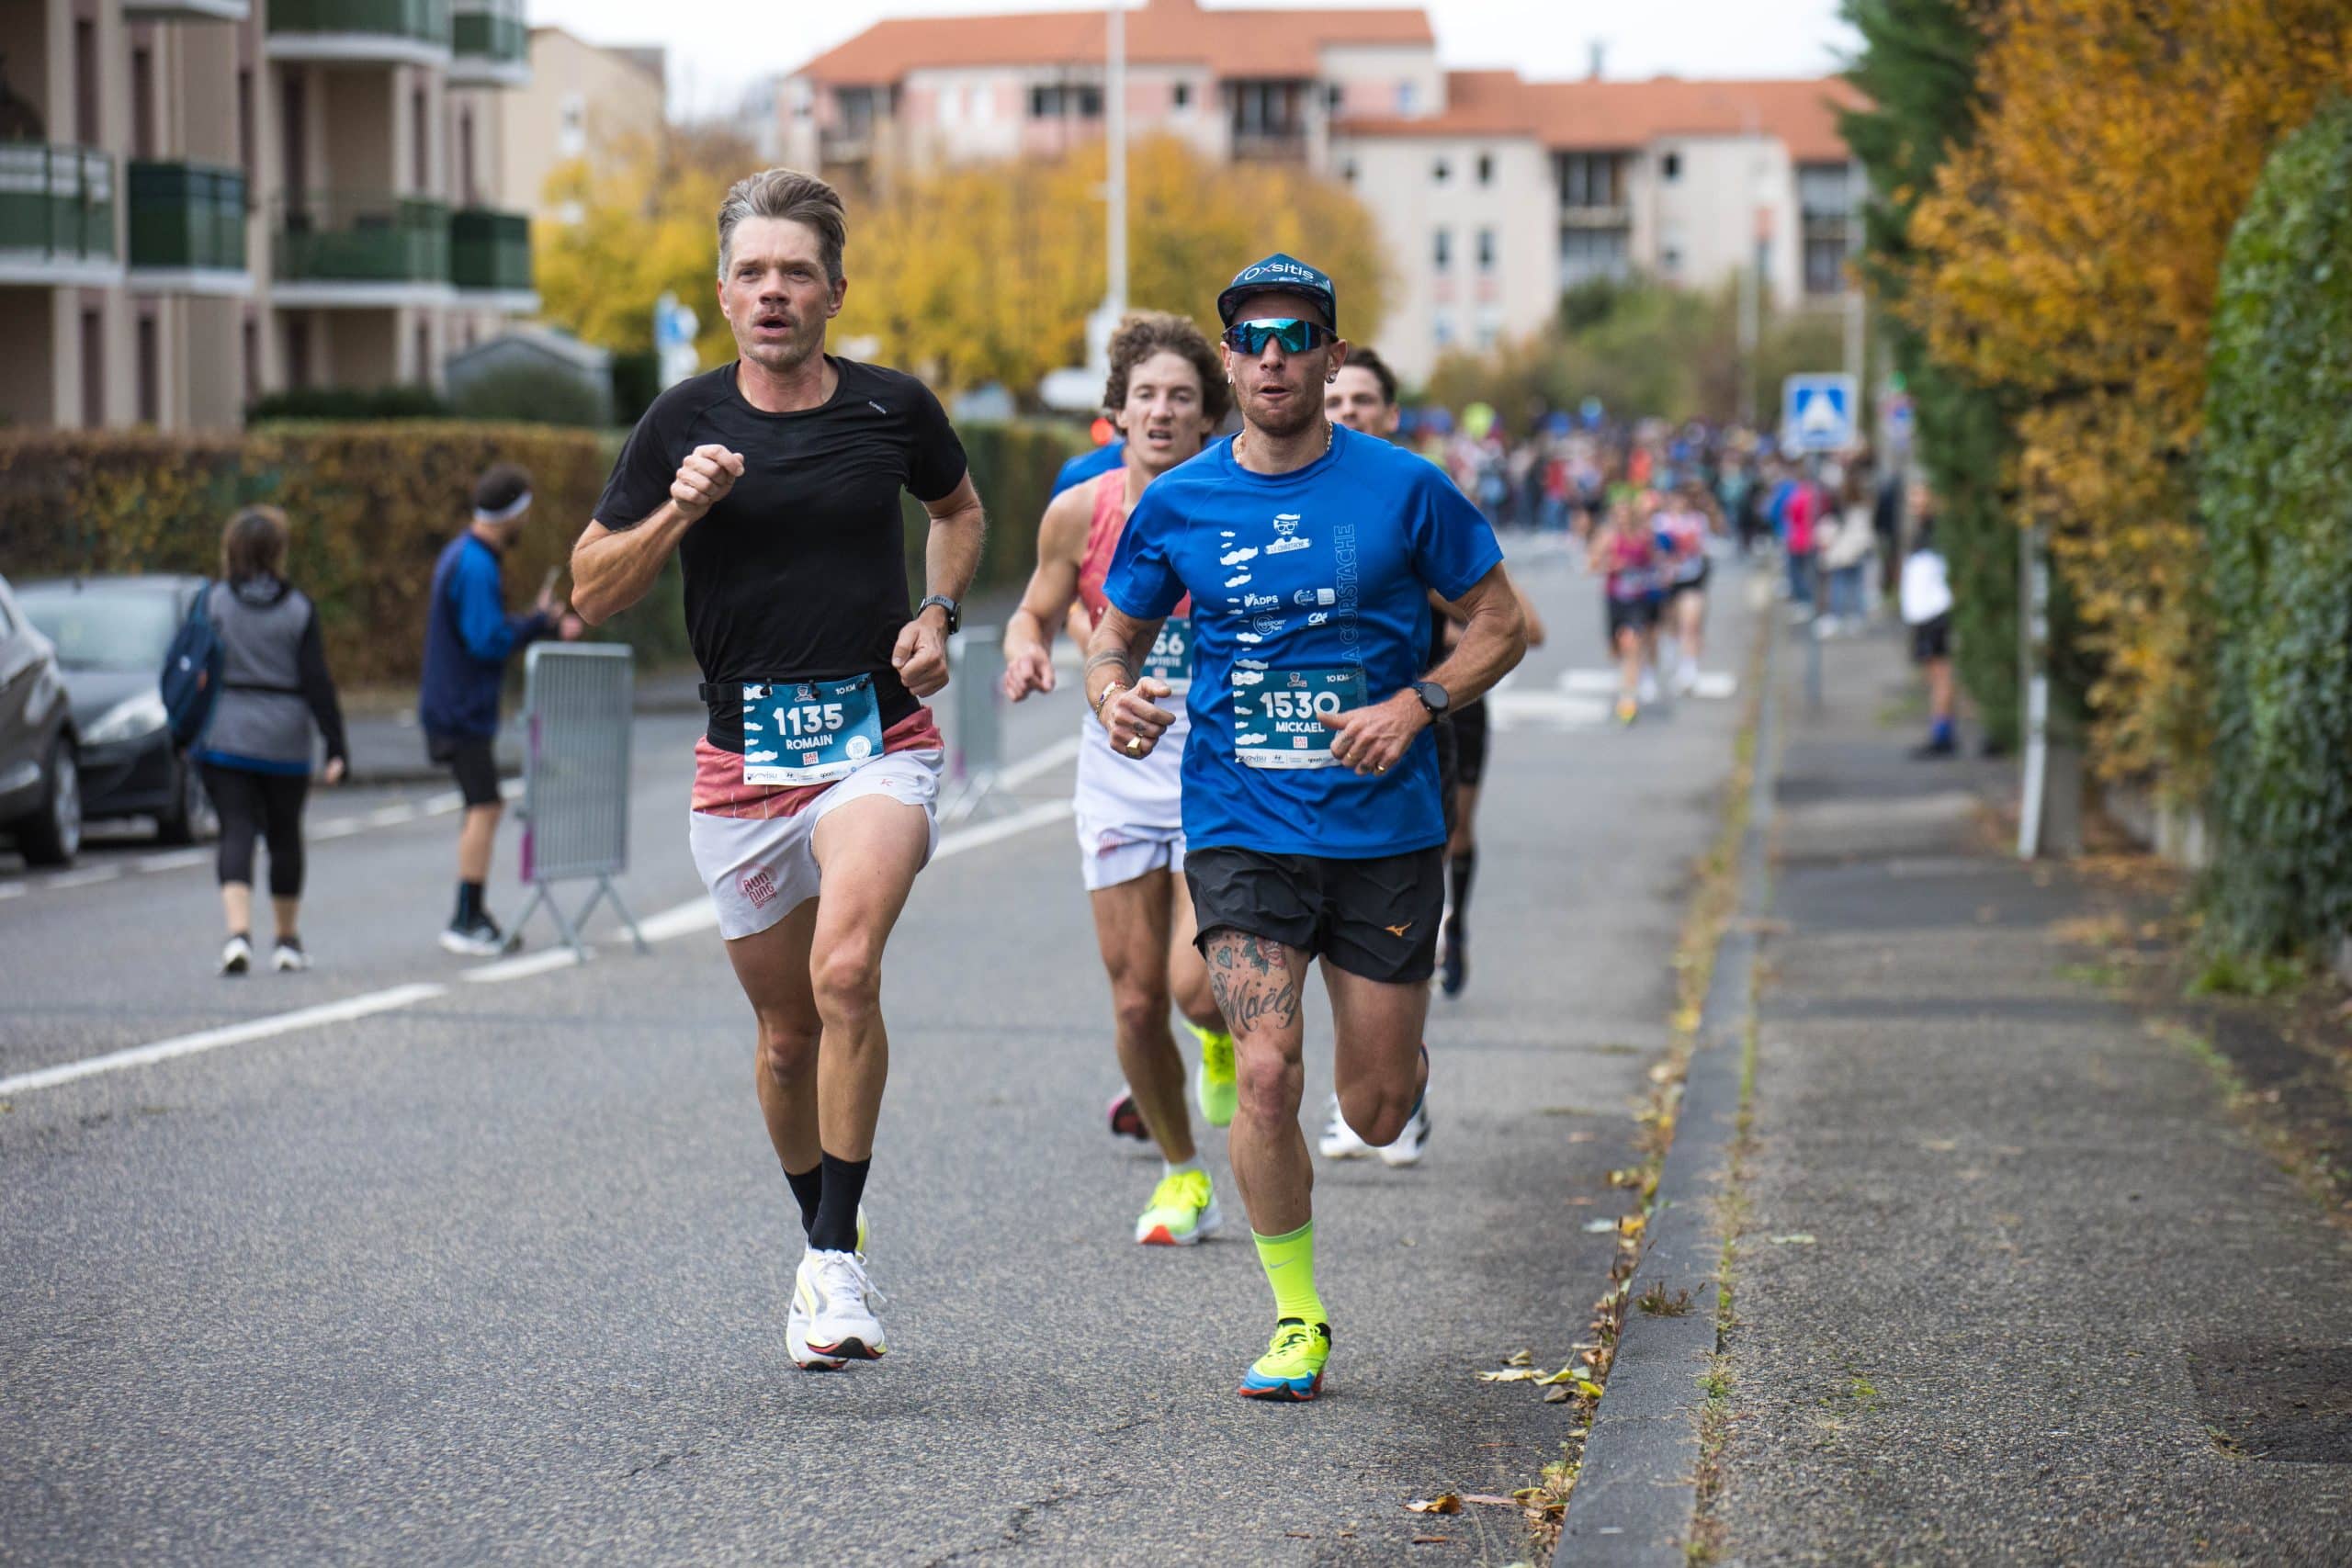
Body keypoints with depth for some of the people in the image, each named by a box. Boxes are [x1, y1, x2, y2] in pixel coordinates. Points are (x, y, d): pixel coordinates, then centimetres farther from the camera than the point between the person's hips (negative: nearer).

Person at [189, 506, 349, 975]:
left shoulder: (213, 602, -4)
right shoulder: (299, 608, -3)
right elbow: (316, 681, -6)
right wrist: (336, 747, -4)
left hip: (223, 737, -1)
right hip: (284, 740, 1)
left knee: (236, 832, -4)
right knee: (284, 835, 15)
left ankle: (238, 931, -25)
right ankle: (288, 940, 25)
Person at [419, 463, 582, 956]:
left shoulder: (466, 555, 14)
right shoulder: (476, 567, -19)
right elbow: (488, 641, -23)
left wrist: (546, 624, 13)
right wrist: (541, 622, -10)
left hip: (455, 707, 11)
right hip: (461, 710, -11)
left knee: (485, 806, 14)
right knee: (484, 807, -11)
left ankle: (472, 913, 19)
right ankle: (467, 920, -12)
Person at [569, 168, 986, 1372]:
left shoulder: (893, 408, 1)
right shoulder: (685, 423, 0)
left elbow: (959, 510, 22)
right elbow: (593, 591, 2)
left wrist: (939, 616, 5)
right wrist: (680, 511, -14)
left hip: (878, 742, -2)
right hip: (744, 761, 2)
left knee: (845, 971, -25)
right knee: (787, 1028, 10)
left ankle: (839, 1258, -18)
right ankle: (819, 1249, 32)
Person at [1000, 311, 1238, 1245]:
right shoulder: (1079, 514, -4)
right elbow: (1036, 614, 11)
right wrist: (1025, 652, -11)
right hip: (1117, 770, 3)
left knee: (1197, 984, -17)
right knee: (1136, 1002, 3)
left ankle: (1223, 1033, 23)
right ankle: (1182, 1177, 25)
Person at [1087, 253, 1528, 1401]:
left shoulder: (1401, 489, -3)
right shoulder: (1176, 505, 1)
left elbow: (1500, 622, 5)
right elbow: (1116, 634, 13)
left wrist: (1416, 704, -12)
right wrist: (1113, 695, -10)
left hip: (1385, 829, 0)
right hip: (1239, 828, 0)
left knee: (1377, 1113, 5)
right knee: (1265, 1077, -16)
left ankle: (1390, 1049, 45)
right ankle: (1296, 1320, 1)